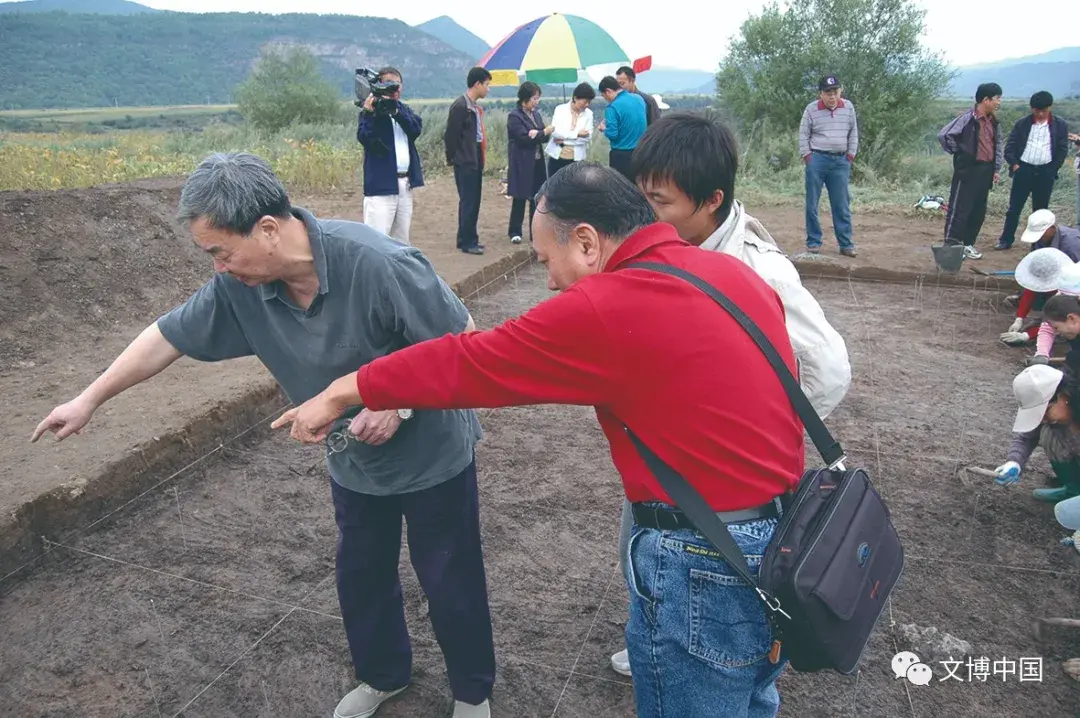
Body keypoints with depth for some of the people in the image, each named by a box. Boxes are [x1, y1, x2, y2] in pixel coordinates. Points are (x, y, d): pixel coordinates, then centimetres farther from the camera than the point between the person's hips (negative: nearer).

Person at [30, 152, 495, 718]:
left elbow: (463, 340, -23)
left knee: (450, 581, 11)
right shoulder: (239, 285, -14)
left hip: (432, 454, -5)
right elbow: (168, 336, 0)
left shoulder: (377, 263, -32)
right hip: (354, 462, 5)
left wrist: (398, 403, -28)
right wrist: (87, 401, 8)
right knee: (361, 575, 21)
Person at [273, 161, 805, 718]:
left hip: (704, 562, -8)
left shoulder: (604, 310, -20)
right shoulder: (732, 270, 4)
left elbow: (465, 364, -12)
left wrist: (342, 392, 0)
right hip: (786, 533, 8)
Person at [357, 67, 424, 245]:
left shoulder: (405, 110, 16)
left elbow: (417, 128, -5)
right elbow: (364, 138, -16)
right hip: (381, 184, -6)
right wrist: (368, 113, -28)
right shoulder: (372, 109, -1)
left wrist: (395, 110, -17)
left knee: (401, 241, 12)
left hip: (405, 183, 6)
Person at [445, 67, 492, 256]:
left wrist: (481, 157, 11)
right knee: (468, 202, -4)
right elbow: (451, 135, -14)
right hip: (465, 162, -9)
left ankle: (466, 238, 23)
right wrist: (452, 158, -7)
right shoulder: (460, 106, -14)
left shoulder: (475, 106, 13)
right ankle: (467, 242, 3)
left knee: (472, 201, 13)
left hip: (476, 160, 9)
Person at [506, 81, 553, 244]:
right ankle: (515, 232, 10)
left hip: (537, 162, 7)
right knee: (520, 198, -1)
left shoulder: (536, 114, 13)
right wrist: (544, 132, -13)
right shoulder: (514, 116, -9)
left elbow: (543, 137, 8)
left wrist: (537, 134, -14)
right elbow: (524, 138, -18)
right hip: (522, 164, -6)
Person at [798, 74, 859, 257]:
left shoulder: (848, 107, 5)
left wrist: (851, 154, 7)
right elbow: (803, 134, 2)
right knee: (812, 203, 1)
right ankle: (813, 241, 11)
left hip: (840, 161, 2)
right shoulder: (811, 109, -3)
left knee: (842, 204, 3)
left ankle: (846, 243, 7)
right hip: (817, 159, -2)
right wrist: (807, 156, -4)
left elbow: (853, 132, 13)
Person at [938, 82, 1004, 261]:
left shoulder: (994, 122, 12)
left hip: (985, 170, 8)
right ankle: (950, 245, -2)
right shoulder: (968, 118, -12)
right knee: (960, 208, -6)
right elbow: (944, 135, -18)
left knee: (979, 210, 10)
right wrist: (957, 152, -7)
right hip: (968, 169, -8)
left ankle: (968, 244, 20)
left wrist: (996, 169, 15)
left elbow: (999, 145, 21)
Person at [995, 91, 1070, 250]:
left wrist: (1052, 170, 0)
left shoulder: (1060, 125, 2)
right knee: (1014, 208, 2)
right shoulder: (1022, 123, 2)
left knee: (1040, 210, 7)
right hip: (1023, 169, 0)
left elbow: (1063, 150, 5)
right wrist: (1014, 164, -6)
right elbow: (1009, 146, 3)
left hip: (1045, 173, 0)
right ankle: (1006, 240, 9)